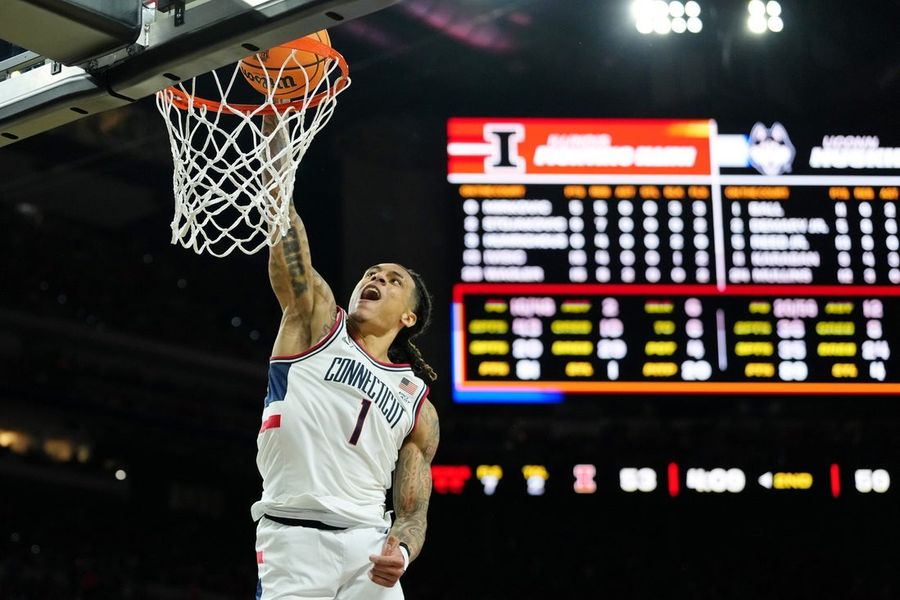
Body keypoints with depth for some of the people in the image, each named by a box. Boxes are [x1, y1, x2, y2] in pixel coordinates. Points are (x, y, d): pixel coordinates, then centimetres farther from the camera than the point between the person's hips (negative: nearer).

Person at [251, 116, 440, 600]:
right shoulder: (316, 321, 13)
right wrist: (277, 117, -4)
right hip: (293, 540, -3)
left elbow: (414, 511, 14)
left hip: (368, 547, 3)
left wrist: (401, 551, -10)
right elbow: (282, 210, 4)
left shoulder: (418, 406, 18)